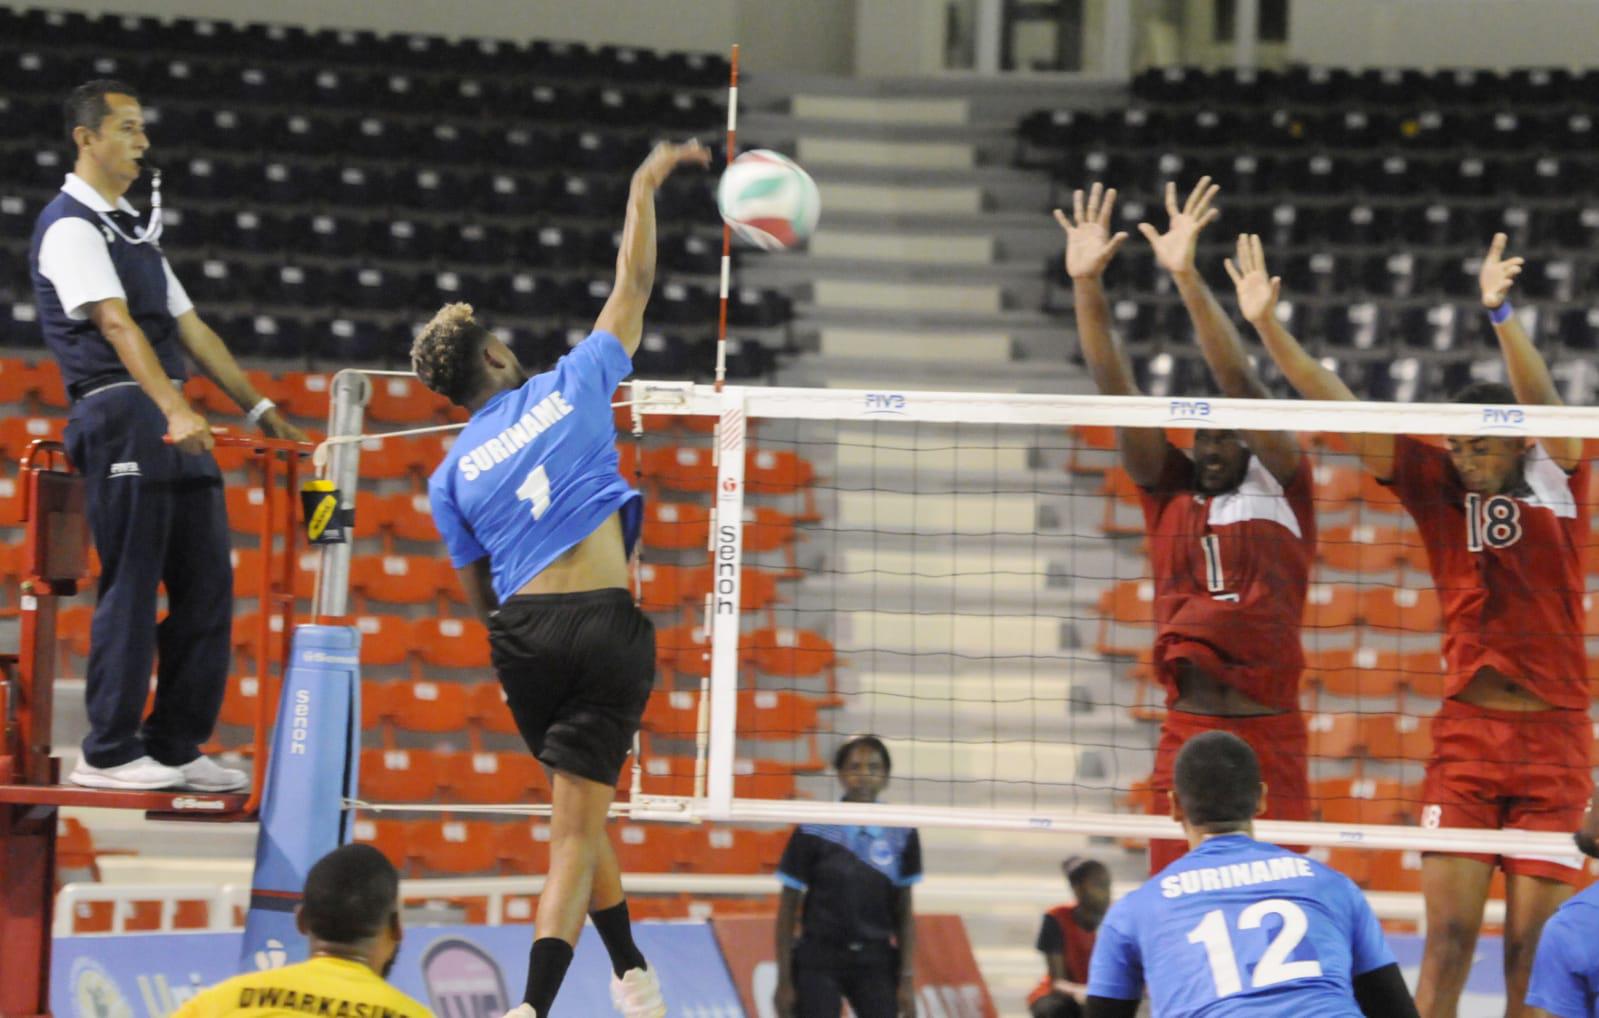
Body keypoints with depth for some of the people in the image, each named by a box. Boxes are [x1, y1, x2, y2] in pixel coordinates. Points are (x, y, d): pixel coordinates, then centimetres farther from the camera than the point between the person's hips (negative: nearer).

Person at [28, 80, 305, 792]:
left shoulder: (133, 230, 24)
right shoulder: (70, 227, -6)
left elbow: (187, 326, 25)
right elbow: (117, 324, -19)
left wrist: (257, 408, 21)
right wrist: (175, 411, -30)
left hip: (173, 424, 9)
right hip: (118, 413, -9)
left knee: (207, 585, 6)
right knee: (131, 587, -9)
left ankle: (176, 746, 10)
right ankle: (109, 753, -5)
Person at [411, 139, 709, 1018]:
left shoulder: (451, 475, 9)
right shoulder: (570, 387, 4)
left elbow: (480, 598, 14)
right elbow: (633, 285, 15)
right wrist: (644, 189, 26)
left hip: (521, 632, 3)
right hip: (606, 628, -3)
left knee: (582, 809, 24)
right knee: (576, 829, -6)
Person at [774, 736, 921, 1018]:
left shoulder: (902, 835, 2)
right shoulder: (813, 831, -5)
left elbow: (904, 911, 7)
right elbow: (788, 908, -1)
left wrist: (907, 979, 1)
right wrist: (784, 980, -3)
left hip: (875, 962, 2)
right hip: (818, 961, -2)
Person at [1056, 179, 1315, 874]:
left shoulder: (1282, 492, 3)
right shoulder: (1170, 494, 12)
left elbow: (1241, 387, -8)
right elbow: (1118, 394, 5)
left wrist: (1188, 279, -18)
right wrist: (1086, 285, -5)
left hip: (1269, 735, -3)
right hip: (1185, 731, 3)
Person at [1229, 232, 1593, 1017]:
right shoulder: (1438, 486, 4)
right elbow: (1341, 412, -1)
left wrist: (1499, 315, -38)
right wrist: (1268, 325, -11)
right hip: (1465, 732, 2)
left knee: (1532, 948, -1)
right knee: (1446, 936, -4)